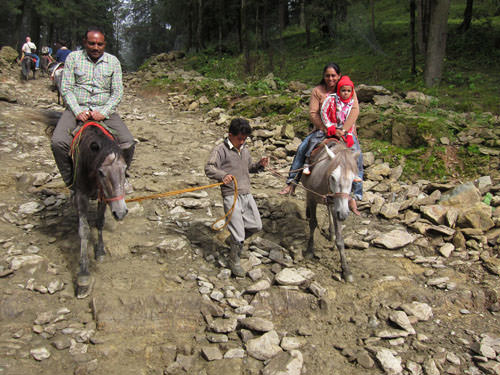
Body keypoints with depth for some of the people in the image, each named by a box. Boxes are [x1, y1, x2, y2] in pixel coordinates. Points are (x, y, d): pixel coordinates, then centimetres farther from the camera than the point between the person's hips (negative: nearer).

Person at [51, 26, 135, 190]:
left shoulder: (113, 61, 8)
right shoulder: (73, 57, 7)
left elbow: (118, 92, 2)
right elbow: (66, 88, 2)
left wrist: (104, 112, -13)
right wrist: (77, 111, -14)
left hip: (104, 110, 0)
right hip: (77, 109, 0)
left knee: (128, 143, -22)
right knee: (58, 143, -26)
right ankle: (71, 182, -4)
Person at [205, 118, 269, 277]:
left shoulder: (245, 149, 15)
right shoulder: (221, 149, -7)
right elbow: (209, 168, -17)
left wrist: (260, 164, 7)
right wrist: (223, 175, -36)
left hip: (247, 194, 7)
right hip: (231, 196, -7)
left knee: (256, 225, 14)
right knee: (238, 233, -5)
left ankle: (235, 240, 39)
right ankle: (234, 262, 18)